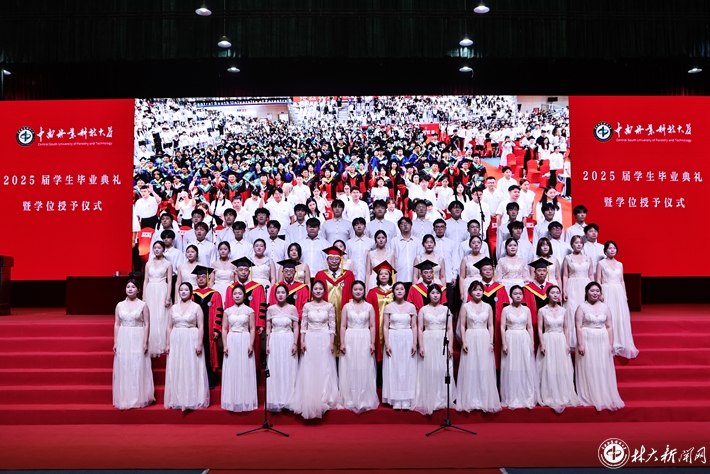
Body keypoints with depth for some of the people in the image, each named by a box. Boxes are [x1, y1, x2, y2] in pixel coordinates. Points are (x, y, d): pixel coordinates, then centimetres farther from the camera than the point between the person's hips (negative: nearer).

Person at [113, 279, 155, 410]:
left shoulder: (143, 305, 0)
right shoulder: (120, 305, 8)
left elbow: (147, 325, -3)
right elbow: (117, 324, 8)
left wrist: (145, 342, -9)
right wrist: (115, 342, 3)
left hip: (138, 339, -3)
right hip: (123, 339, 3)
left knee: (138, 368, 0)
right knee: (123, 369, 5)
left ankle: (139, 398, 11)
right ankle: (124, 399, 16)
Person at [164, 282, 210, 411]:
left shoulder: (196, 307, 0)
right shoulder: (174, 307, 10)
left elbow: (200, 326, -4)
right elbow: (170, 326, 11)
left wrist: (199, 343, -12)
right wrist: (168, 344, 5)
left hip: (191, 340, -4)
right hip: (176, 341, 4)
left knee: (192, 370, -1)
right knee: (176, 372, 6)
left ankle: (192, 400, 8)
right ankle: (177, 400, 15)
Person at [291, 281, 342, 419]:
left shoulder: (329, 306, 3)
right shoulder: (307, 306, 5)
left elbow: (332, 326, 1)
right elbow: (303, 325, 4)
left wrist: (332, 342, -6)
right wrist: (302, 342, -4)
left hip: (325, 340, -1)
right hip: (310, 340, 1)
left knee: (325, 370, 1)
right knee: (308, 371, 2)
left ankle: (325, 400, 12)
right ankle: (309, 401, 11)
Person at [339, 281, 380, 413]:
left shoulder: (369, 307, 5)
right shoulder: (346, 306, 5)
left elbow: (372, 326, 3)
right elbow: (343, 326, 2)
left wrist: (372, 343, -5)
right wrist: (342, 343, -5)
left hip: (364, 340, 0)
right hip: (350, 340, 0)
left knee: (364, 371, 3)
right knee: (350, 370, 3)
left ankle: (365, 401, 12)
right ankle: (350, 401, 12)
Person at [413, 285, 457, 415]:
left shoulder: (446, 309, 8)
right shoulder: (423, 310, 5)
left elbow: (449, 329, 5)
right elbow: (419, 329, 1)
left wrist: (451, 346, -3)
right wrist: (421, 346, -7)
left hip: (443, 342, 1)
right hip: (428, 342, -1)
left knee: (443, 371, 1)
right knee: (428, 371, 0)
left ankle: (443, 400, 12)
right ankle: (428, 402, 8)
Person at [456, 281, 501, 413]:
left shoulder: (488, 307, 8)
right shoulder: (466, 306, 2)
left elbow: (490, 326, 8)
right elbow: (462, 325, 1)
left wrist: (491, 342, -1)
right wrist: (464, 342, -7)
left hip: (484, 339, 2)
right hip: (471, 339, -1)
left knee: (485, 370, 2)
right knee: (470, 370, 0)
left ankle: (485, 400, 12)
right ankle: (470, 401, 8)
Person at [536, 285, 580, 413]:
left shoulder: (563, 310, 6)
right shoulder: (542, 310, -2)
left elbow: (566, 328, 9)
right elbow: (540, 329, -4)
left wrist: (567, 343, 1)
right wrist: (542, 344, -11)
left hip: (561, 341, 3)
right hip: (548, 341, -3)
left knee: (562, 370, 4)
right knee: (549, 370, -1)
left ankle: (563, 396, 14)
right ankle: (550, 398, 7)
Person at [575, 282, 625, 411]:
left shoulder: (605, 307, 8)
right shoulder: (582, 307, -2)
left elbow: (609, 327, 8)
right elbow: (578, 327, -7)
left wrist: (611, 344, 2)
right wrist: (580, 344, -13)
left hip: (603, 342, 3)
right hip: (588, 341, -3)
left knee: (604, 370, 7)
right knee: (588, 370, 1)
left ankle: (605, 398, 17)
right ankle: (589, 398, 9)